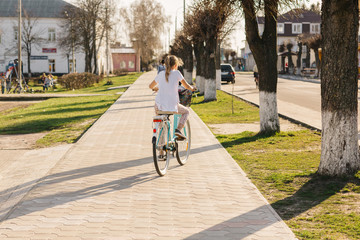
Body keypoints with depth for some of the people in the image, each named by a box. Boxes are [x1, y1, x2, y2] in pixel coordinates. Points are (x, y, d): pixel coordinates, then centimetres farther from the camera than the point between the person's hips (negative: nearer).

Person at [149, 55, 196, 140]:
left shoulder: (161, 74, 9)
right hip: (172, 106, -3)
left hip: (159, 105, 3)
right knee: (186, 112, 25)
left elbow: (150, 86, 21)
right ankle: (178, 129, 6)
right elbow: (186, 86, 1)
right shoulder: (176, 73, -1)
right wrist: (192, 88, 23)